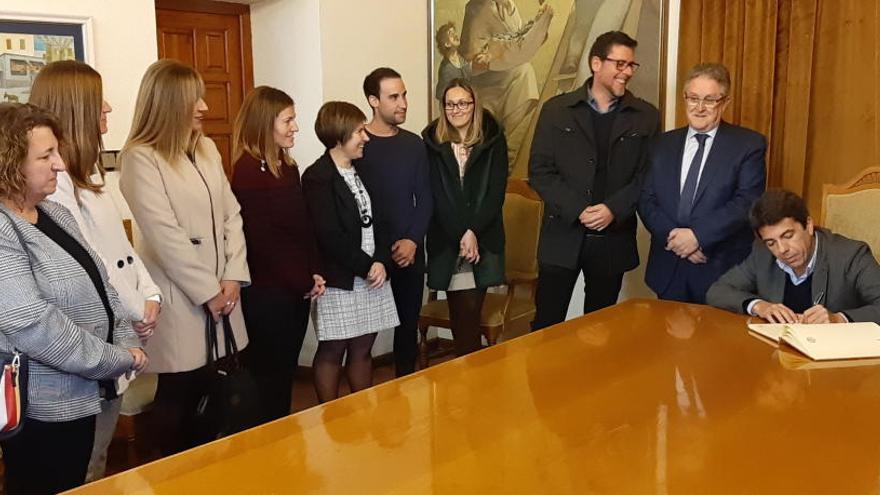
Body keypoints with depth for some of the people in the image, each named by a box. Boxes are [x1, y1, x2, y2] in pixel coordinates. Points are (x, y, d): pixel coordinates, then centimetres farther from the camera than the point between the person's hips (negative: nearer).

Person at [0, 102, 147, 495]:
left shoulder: (55, 214, 9)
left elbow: (99, 285, 13)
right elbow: (34, 326, -27)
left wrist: (127, 342, -2)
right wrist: (119, 359, -18)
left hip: (79, 397, 8)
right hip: (42, 407, -8)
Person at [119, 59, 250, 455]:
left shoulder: (206, 149, 12)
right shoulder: (141, 158, -10)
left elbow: (231, 215, 8)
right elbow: (165, 237, -16)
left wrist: (233, 277, -3)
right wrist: (208, 292, -13)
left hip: (221, 291, 6)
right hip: (179, 299, -6)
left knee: (211, 391, 11)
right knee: (179, 393, 6)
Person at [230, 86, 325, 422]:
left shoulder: (288, 167, 11)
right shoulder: (248, 170, -15)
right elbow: (260, 238, -18)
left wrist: (314, 273, 1)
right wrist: (301, 281, -12)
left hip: (297, 288, 8)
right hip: (267, 292, -8)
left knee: (287, 370, 17)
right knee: (268, 374, 6)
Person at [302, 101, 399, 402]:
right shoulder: (318, 177, -11)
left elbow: (378, 222, 11)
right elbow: (329, 236, -18)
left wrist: (381, 262, -5)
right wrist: (365, 267, -13)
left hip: (372, 276, 7)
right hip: (339, 281, -7)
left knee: (363, 349, 13)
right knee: (331, 351, 5)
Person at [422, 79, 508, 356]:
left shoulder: (493, 139, 3)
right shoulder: (432, 142, 3)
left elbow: (496, 190, -3)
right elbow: (434, 194, -1)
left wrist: (473, 232, -12)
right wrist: (459, 236, -10)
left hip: (484, 238, -1)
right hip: (445, 239, 1)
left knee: (471, 311, -4)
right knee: (457, 312, 4)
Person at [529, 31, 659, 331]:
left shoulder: (646, 117, 5)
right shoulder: (556, 110, 1)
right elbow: (540, 171, -4)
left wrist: (614, 210, -15)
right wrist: (577, 211, -15)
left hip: (614, 237, 1)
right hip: (562, 235, -1)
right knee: (546, 325, 3)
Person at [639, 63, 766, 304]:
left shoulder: (749, 144, 0)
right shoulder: (663, 144, 10)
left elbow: (747, 202, -11)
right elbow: (646, 201, 4)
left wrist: (697, 235, -18)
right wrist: (674, 237, -11)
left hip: (722, 271, -3)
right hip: (668, 269, 3)